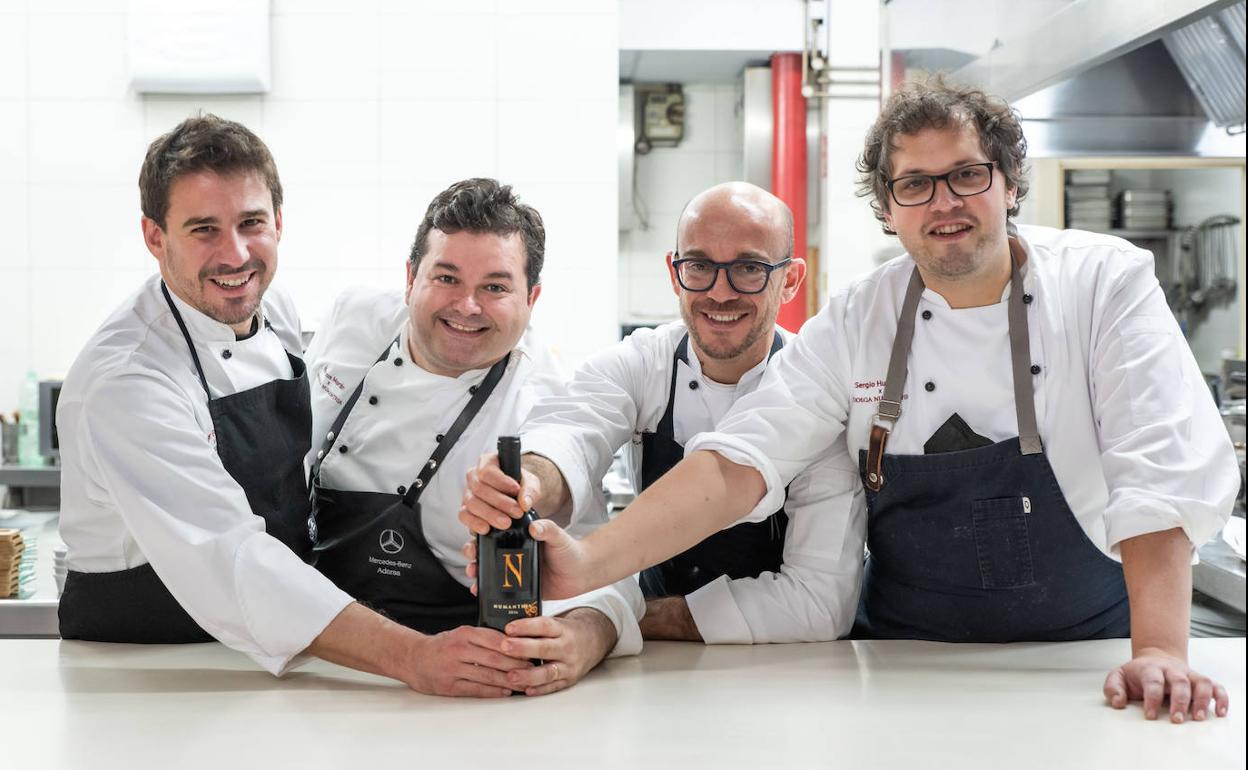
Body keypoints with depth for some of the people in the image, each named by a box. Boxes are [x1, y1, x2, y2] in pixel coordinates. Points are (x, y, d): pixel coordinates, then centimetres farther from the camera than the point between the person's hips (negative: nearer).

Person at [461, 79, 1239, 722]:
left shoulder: (1106, 281, -7)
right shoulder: (855, 322, -3)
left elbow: (1162, 468, -15)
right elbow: (741, 461, -12)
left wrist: (1160, 651, -28)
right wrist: (588, 562, -26)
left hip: (1082, 658, -1)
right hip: (908, 661, 1)